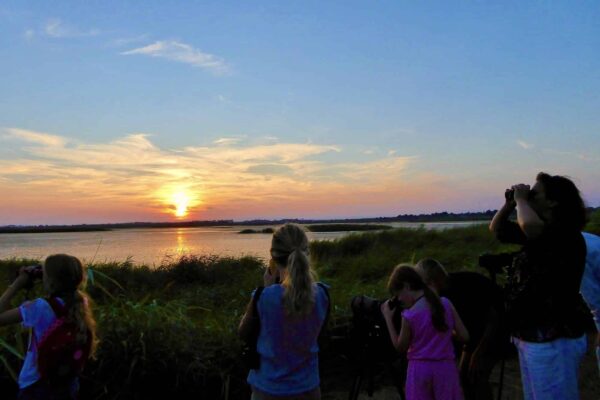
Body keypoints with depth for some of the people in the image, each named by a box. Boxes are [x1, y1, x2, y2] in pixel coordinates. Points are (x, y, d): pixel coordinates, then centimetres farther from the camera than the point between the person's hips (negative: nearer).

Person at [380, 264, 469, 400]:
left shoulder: (409, 316, -13)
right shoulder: (446, 304, -4)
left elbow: (400, 347, 1)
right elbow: (464, 336, 0)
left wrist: (388, 319, 5)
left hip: (420, 369, -2)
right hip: (445, 368, 3)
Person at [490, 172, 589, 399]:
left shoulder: (567, 235, -18)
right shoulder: (540, 235, 10)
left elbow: (529, 224, -39)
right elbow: (497, 229, 20)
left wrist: (521, 198, -19)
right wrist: (510, 203, 4)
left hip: (553, 341, -10)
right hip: (530, 337, 10)